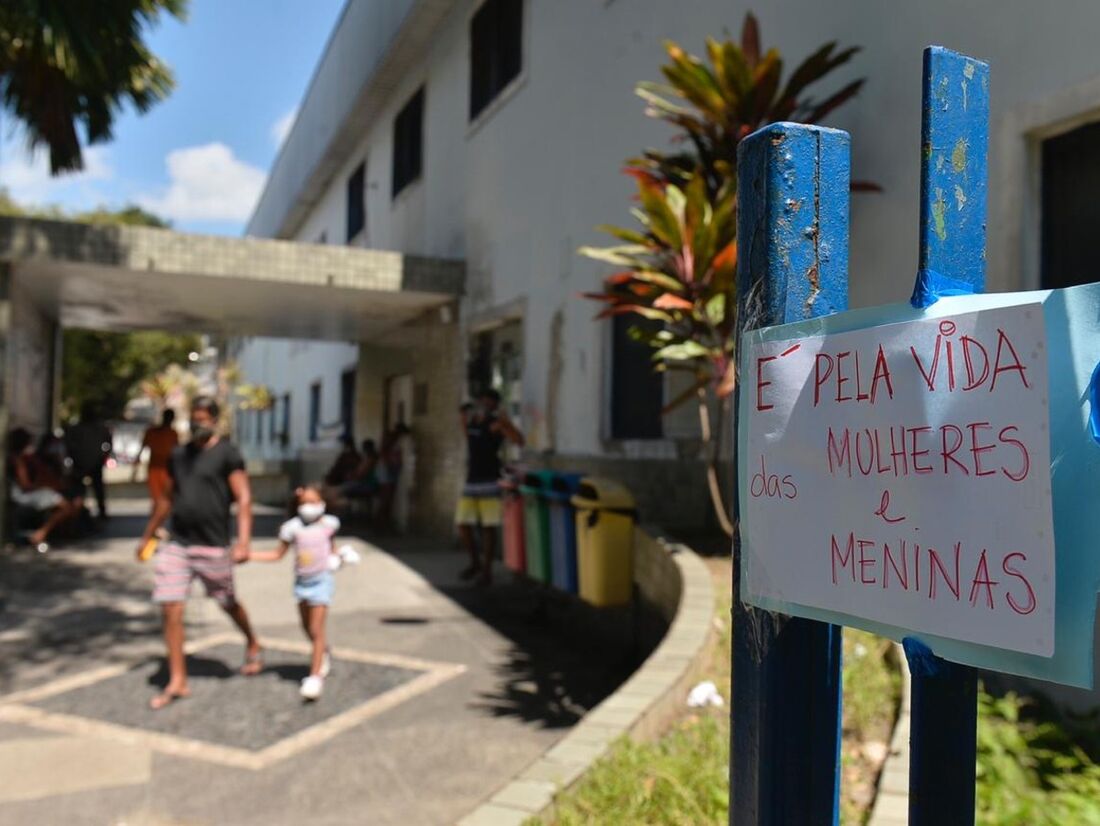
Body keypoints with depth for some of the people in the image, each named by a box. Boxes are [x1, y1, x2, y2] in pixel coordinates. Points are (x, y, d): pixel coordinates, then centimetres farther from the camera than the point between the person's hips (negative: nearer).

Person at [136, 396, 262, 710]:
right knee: (170, 608, -3)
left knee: (229, 604, 11)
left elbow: (244, 498, -13)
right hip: (176, 543, 5)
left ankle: (253, 645, 39)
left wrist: (243, 541, -23)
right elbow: (166, 498, 22)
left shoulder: (227, 454, -6)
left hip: (212, 546, -5)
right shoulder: (179, 455, 12)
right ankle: (177, 681, 7)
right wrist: (147, 536, 24)